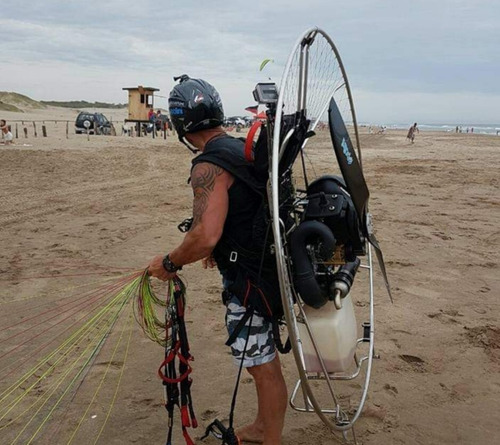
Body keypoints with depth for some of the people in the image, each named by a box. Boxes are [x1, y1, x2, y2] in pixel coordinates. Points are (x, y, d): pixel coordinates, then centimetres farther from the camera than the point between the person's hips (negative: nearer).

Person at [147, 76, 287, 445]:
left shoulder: (209, 166, -22)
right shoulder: (245, 149, 8)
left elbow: (204, 235, -31)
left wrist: (169, 263, -15)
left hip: (248, 282, -10)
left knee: (264, 367, 6)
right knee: (264, 357, 23)